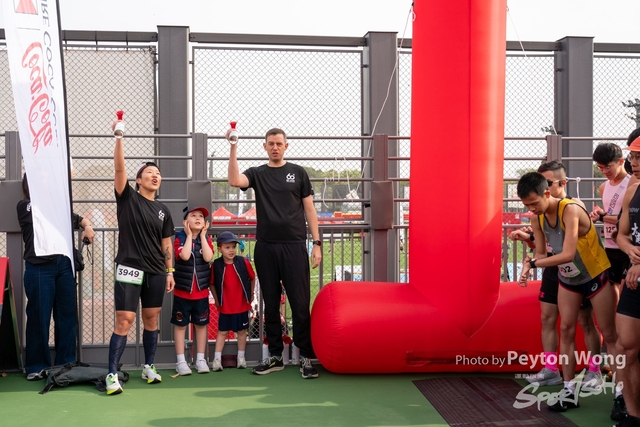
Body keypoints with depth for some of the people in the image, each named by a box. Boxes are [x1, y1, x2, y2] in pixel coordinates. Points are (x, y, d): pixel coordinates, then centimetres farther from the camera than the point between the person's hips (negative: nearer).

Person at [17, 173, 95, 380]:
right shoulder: (24, 206, 6)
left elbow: (79, 219, 28)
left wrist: (88, 227, 5)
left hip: (63, 264, 5)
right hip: (39, 268, -5)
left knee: (67, 316, 6)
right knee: (39, 317, -1)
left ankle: (66, 364, 15)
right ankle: (36, 366, 11)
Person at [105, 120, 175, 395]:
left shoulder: (162, 210, 13)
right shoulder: (128, 198, 1)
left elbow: (166, 244, 14)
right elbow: (119, 168, -13)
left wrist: (170, 272, 8)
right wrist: (118, 137, -22)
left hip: (156, 272, 5)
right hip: (129, 269, -5)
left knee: (151, 320, 10)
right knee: (124, 321, -9)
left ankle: (149, 367, 23)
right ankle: (112, 375, -4)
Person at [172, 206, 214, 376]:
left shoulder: (206, 239, 2)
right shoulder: (180, 238, -6)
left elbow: (208, 257, -17)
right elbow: (185, 255, -26)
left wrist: (202, 235, -13)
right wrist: (189, 235, -17)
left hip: (201, 292, 3)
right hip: (182, 291, -3)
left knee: (201, 324, 9)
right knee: (180, 324, 4)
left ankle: (200, 359, 20)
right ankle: (181, 361, 13)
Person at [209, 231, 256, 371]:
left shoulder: (243, 262, -10)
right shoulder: (216, 265, -11)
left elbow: (252, 278, 3)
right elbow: (212, 283, 1)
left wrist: (251, 294, 6)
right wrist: (217, 300, 1)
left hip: (242, 305, 1)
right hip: (224, 307, -1)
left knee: (242, 331, 12)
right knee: (222, 331, 7)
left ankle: (241, 357, 25)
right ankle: (217, 359, 12)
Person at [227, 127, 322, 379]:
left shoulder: (298, 173, 7)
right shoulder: (257, 174, 9)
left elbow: (309, 209, 6)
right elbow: (234, 181, -12)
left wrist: (316, 243, -1)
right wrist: (233, 148, -18)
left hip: (294, 246, -2)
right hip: (266, 247, 2)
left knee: (300, 303, -2)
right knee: (270, 304, 9)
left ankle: (305, 356, 7)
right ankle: (275, 356, 19)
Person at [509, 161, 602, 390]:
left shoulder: (575, 206, -15)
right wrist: (527, 237, -11)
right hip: (552, 271, 7)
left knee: (585, 322, 4)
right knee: (547, 318, 8)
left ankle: (594, 371, 16)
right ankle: (551, 369, 17)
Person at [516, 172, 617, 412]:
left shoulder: (570, 210, -32)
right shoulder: (537, 219, -9)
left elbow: (568, 254, -38)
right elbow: (541, 252, -5)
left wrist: (534, 263, -35)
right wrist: (527, 269, -25)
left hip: (595, 275, -6)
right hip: (567, 279, 7)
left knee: (609, 334, 1)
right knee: (566, 330, 5)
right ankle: (569, 391, 12)